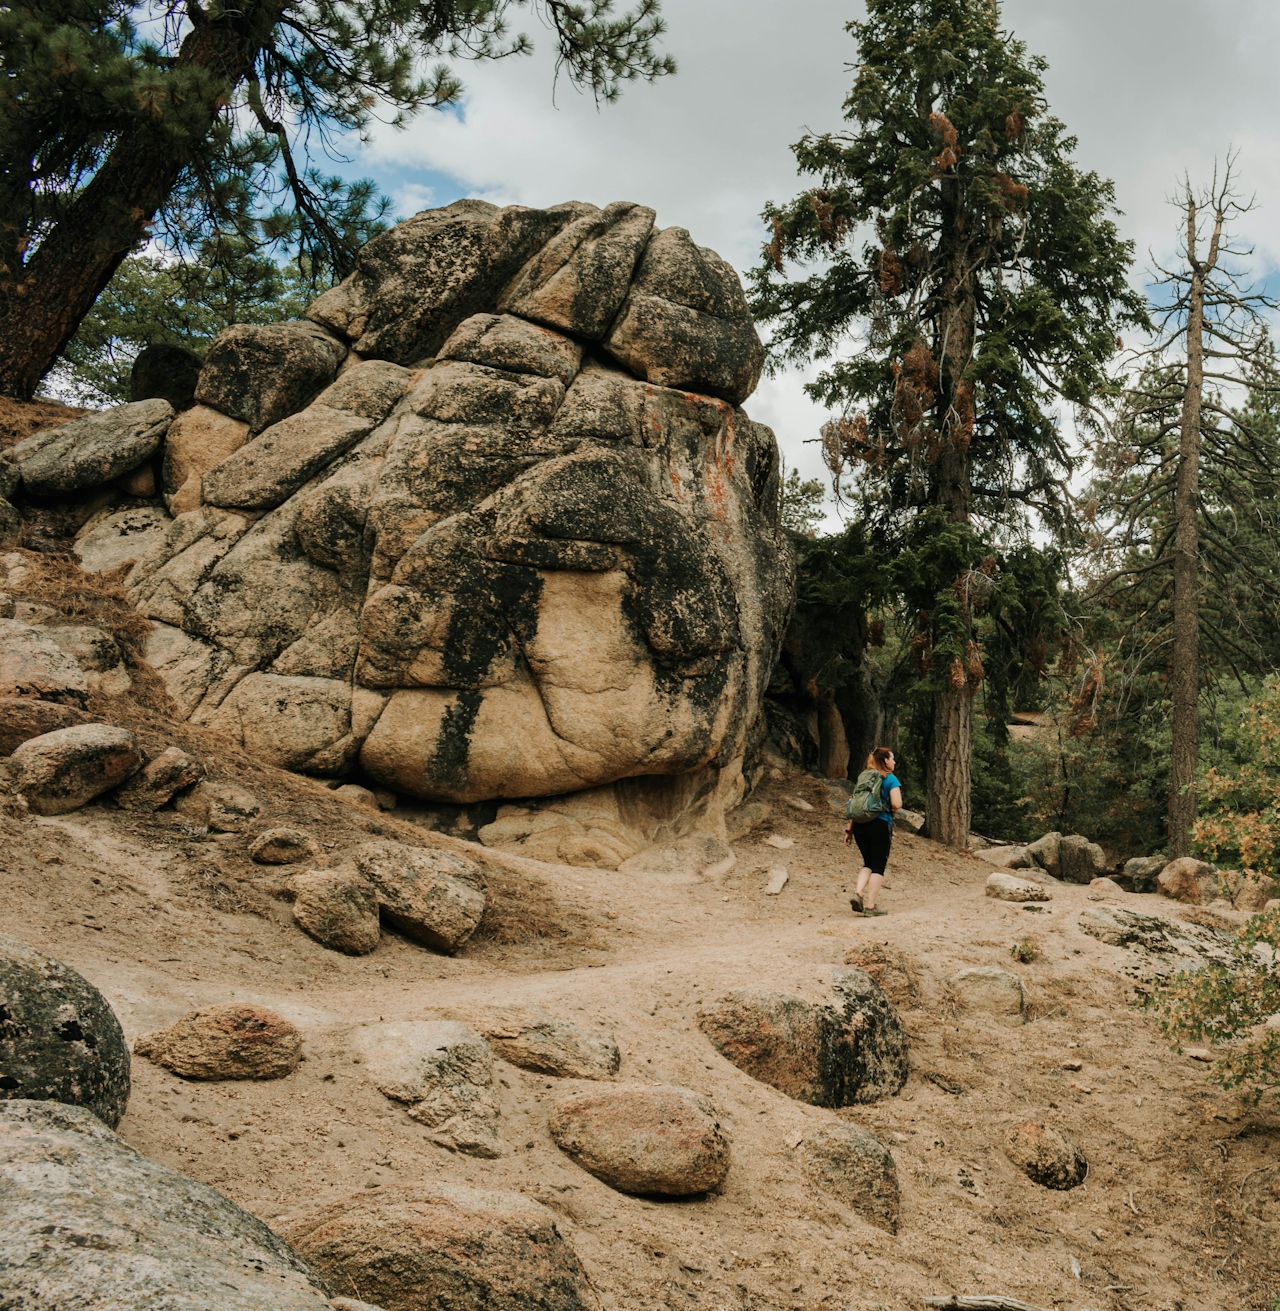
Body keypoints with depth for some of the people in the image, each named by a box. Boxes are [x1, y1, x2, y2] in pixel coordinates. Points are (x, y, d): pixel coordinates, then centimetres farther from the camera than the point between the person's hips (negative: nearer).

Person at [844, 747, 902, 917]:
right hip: (879, 825, -5)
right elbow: (897, 804, -14)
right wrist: (891, 812, 9)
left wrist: (849, 829, 14)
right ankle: (869, 906, 0)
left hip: (860, 824, 5)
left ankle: (858, 893, -4)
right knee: (878, 866, 3)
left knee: (868, 863, 18)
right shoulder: (891, 779, -2)